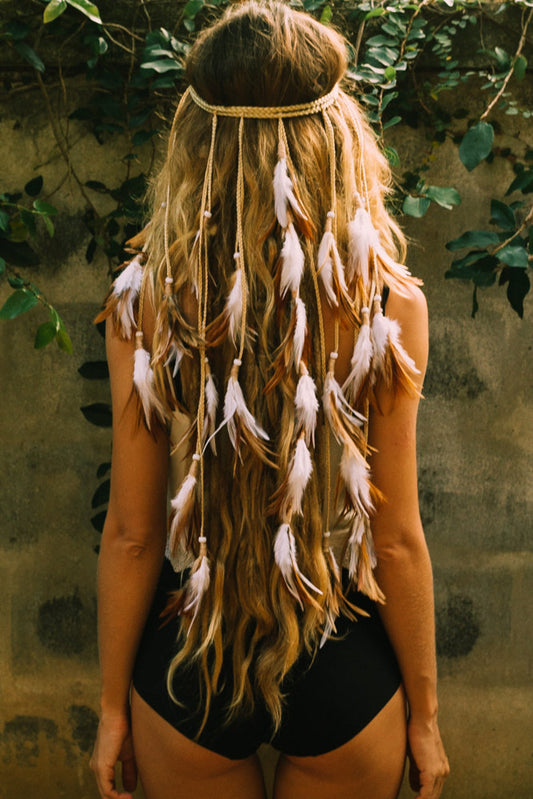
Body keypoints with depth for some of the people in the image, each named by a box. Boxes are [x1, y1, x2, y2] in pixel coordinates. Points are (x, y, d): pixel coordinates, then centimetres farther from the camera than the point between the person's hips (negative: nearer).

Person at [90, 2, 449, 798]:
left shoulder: (145, 304, -15)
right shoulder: (387, 305, -17)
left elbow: (131, 534, -9)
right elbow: (398, 541, -11)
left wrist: (114, 704, 6)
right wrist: (424, 712, 4)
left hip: (189, 662, 1)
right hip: (345, 671, 0)